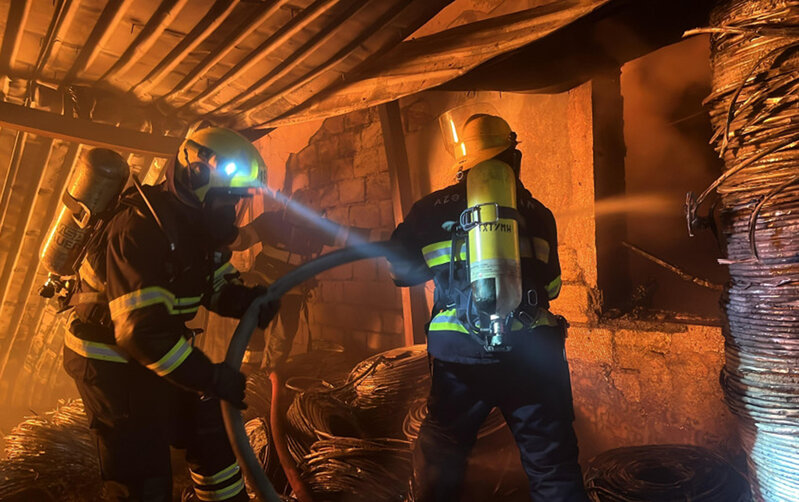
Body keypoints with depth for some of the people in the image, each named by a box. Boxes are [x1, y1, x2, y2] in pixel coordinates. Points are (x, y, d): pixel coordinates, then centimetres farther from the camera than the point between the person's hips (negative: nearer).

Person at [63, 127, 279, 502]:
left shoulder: (199, 225, -2)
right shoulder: (141, 228, -28)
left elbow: (218, 286, 7)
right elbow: (142, 330, -32)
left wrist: (248, 299, -16)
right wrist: (211, 377, -27)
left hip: (156, 347, 8)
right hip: (111, 361, -8)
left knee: (210, 432, 14)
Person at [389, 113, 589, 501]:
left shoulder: (432, 210, 3)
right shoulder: (536, 211, 5)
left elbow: (402, 272, 11)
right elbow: (551, 285, 13)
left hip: (458, 357, 0)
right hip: (531, 352, 1)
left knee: (440, 461, 19)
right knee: (553, 466, 15)